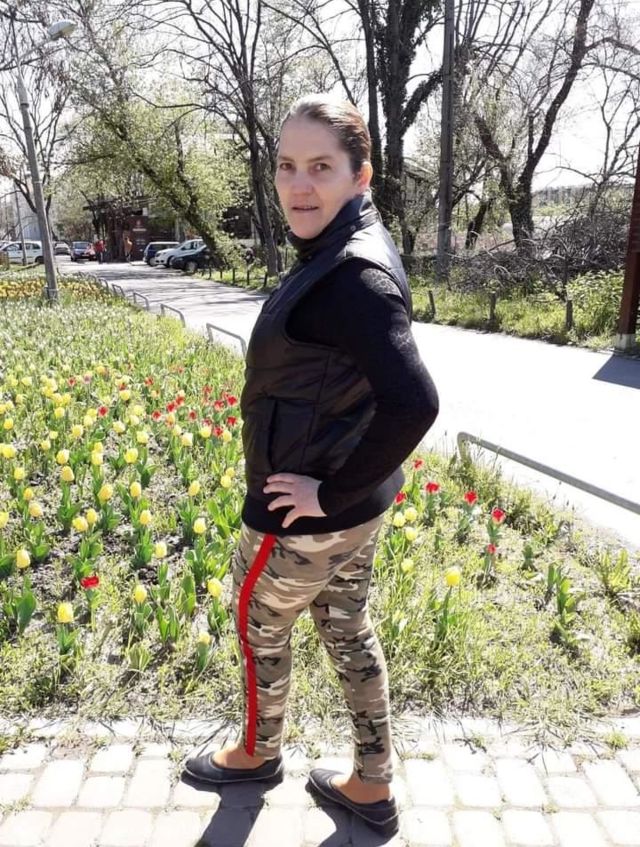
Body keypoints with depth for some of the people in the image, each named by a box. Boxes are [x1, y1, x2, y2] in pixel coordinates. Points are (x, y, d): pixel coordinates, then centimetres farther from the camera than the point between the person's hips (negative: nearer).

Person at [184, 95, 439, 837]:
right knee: (346, 629, 21)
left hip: (305, 512, -9)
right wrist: (342, 486, 10)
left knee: (257, 628, 17)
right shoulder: (347, 253, 5)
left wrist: (330, 493, -25)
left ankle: (257, 752, 47)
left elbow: (414, 402, -37)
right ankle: (372, 789, 40)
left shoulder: (352, 275, -26)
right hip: (356, 502, 9)